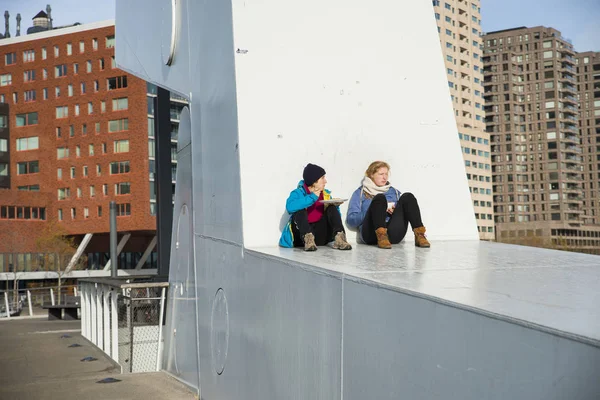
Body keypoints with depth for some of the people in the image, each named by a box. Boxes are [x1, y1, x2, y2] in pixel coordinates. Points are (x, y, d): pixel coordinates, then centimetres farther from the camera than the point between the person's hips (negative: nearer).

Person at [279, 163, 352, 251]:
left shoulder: (326, 195, 9)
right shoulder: (299, 193, -7)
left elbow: (336, 218, 13)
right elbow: (290, 207, -31)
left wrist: (336, 207, -9)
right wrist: (313, 197, -24)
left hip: (319, 236, 4)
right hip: (301, 234, -4)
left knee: (332, 208, -9)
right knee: (300, 210, -25)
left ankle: (339, 239, -28)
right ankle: (307, 239, -45)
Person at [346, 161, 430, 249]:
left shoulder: (393, 191, 29)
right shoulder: (360, 193, 18)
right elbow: (350, 220, 6)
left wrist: (395, 210, 0)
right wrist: (375, 211, -5)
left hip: (393, 234, 3)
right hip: (371, 233, -3)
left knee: (407, 197, -15)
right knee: (379, 198, -25)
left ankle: (419, 235, -31)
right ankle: (381, 237, -44)